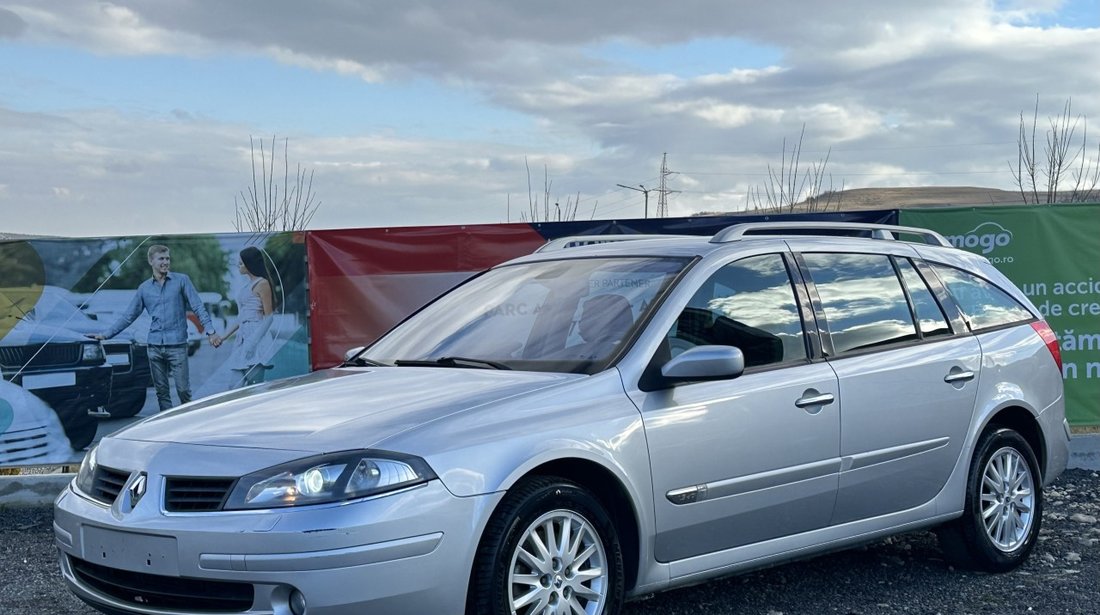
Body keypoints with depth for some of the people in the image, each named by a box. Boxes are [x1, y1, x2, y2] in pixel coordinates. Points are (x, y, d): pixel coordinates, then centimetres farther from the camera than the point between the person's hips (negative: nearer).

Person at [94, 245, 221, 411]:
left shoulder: (181, 280, 2)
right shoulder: (144, 288, 11)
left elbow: (198, 307, -2)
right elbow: (128, 316, 16)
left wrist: (210, 331, -13)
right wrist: (105, 335, 11)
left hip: (177, 345, -3)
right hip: (154, 346, 4)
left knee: (183, 389, -6)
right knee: (161, 391, 7)